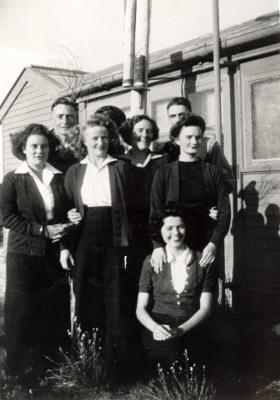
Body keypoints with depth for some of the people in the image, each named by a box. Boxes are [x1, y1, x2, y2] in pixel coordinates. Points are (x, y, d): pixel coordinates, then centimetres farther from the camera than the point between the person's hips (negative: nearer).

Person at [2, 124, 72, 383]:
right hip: (24, 255, -2)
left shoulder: (60, 178, 8)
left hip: (55, 254, 3)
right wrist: (43, 230, -14)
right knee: (23, 311, 4)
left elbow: (69, 214, 13)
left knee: (56, 311, 4)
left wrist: (65, 242, -5)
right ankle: (23, 369, 18)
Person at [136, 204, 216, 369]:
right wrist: (155, 327, -15)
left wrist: (181, 329, -14)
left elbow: (205, 308, 3)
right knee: (169, 353, -34)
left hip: (192, 327, 0)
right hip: (159, 328, 0)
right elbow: (141, 308, 7)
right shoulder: (152, 261, 11)